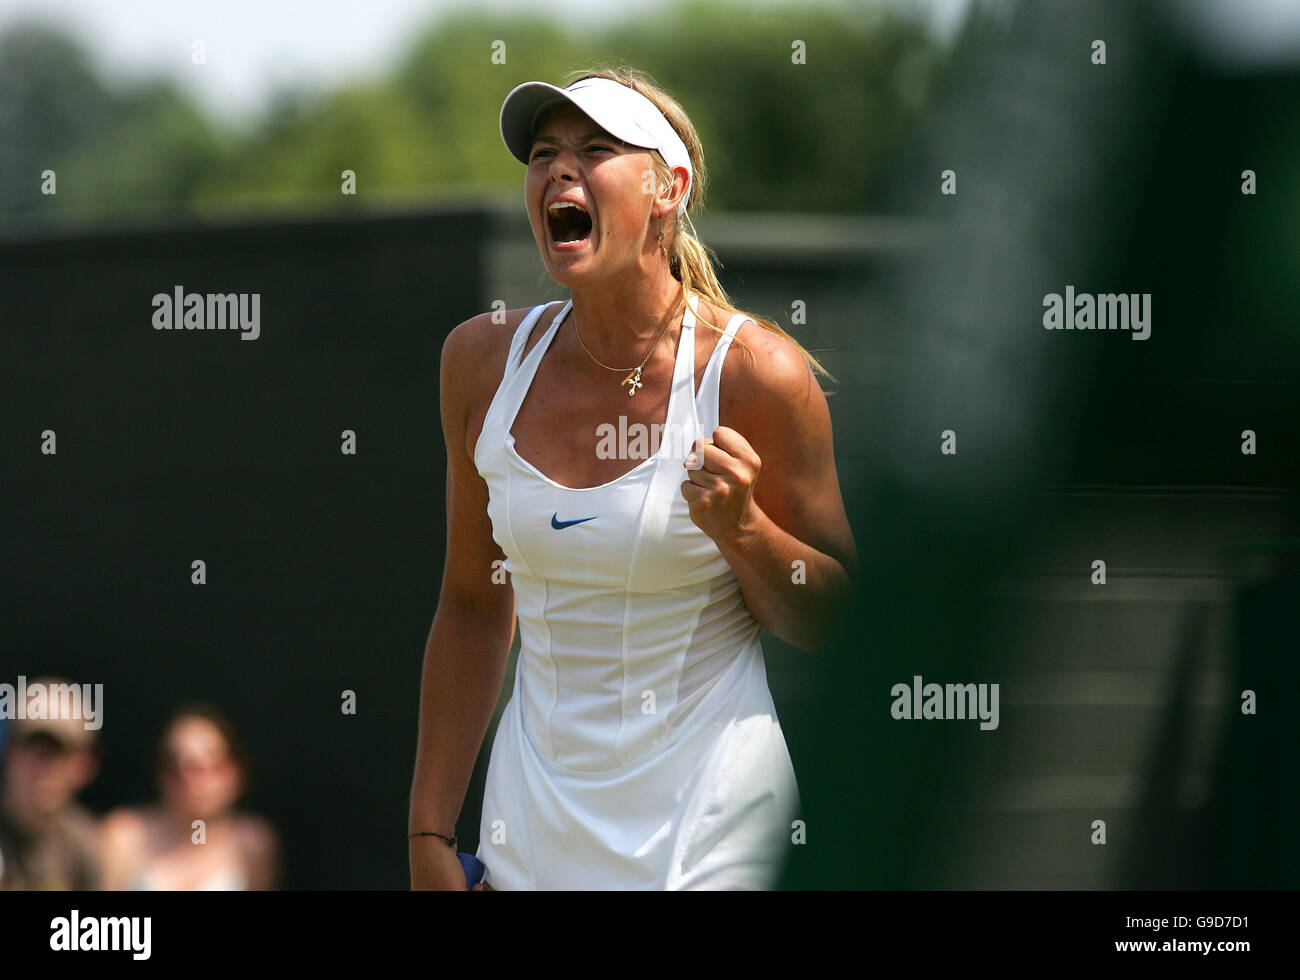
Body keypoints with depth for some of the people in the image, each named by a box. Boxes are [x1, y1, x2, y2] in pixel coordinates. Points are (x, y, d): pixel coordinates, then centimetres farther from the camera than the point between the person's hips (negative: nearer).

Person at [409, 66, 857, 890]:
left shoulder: (754, 372, -12)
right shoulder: (484, 360, 1)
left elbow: (835, 622, -3)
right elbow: (472, 606, 10)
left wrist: (743, 530, -22)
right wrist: (430, 837, 9)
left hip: (707, 827, -4)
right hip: (534, 820, 4)